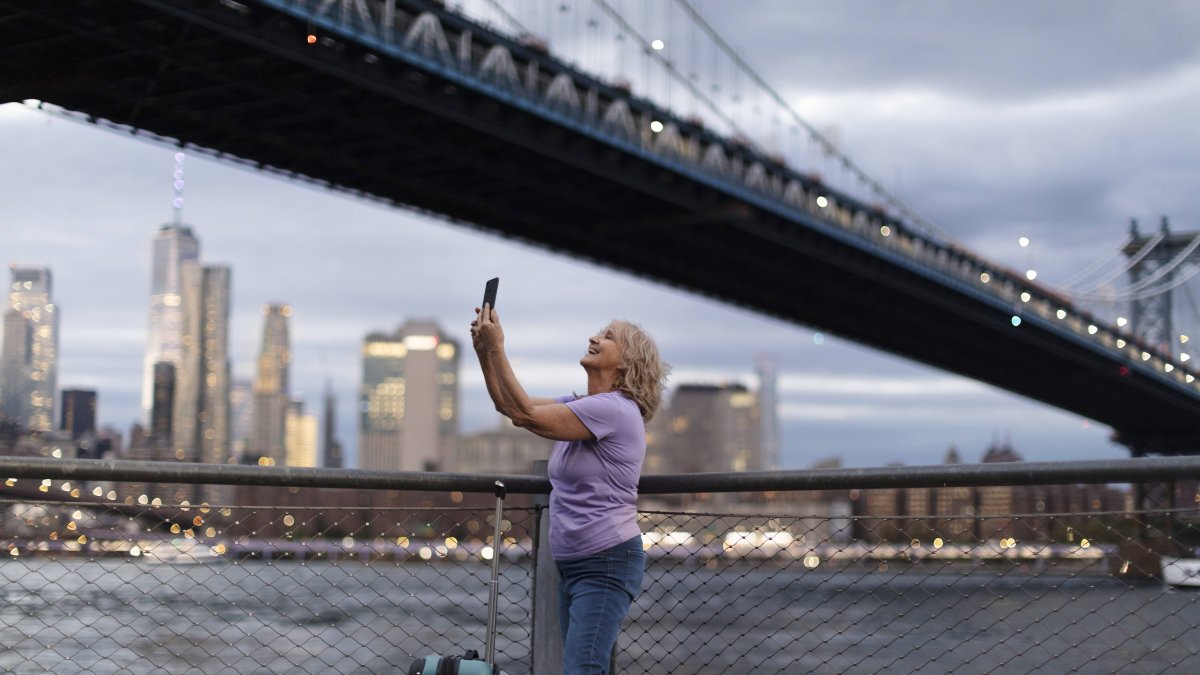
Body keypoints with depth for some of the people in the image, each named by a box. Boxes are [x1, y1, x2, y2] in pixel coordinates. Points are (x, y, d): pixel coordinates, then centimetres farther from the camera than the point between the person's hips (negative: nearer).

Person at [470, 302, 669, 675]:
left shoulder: (614, 409, -15)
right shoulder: (580, 406, 15)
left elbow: (526, 415, -19)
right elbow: (509, 405, 12)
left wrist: (497, 349, -15)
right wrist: (484, 351, -2)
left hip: (607, 564, -10)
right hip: (572, 563, 10)